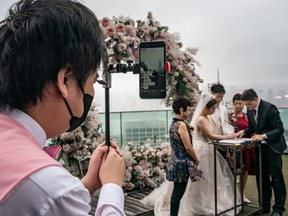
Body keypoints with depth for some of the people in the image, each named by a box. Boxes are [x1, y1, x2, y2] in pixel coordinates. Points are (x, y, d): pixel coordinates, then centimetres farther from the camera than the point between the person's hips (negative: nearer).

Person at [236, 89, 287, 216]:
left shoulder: (269, 108, -18)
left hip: (272, 146, -6)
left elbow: (280, 129, -19)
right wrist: (244, 131, -6)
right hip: (260, 147, 7)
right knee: (261, 178, 11)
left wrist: (263, 136, -30)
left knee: (276, 178, 1)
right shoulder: (250, 111, 2)